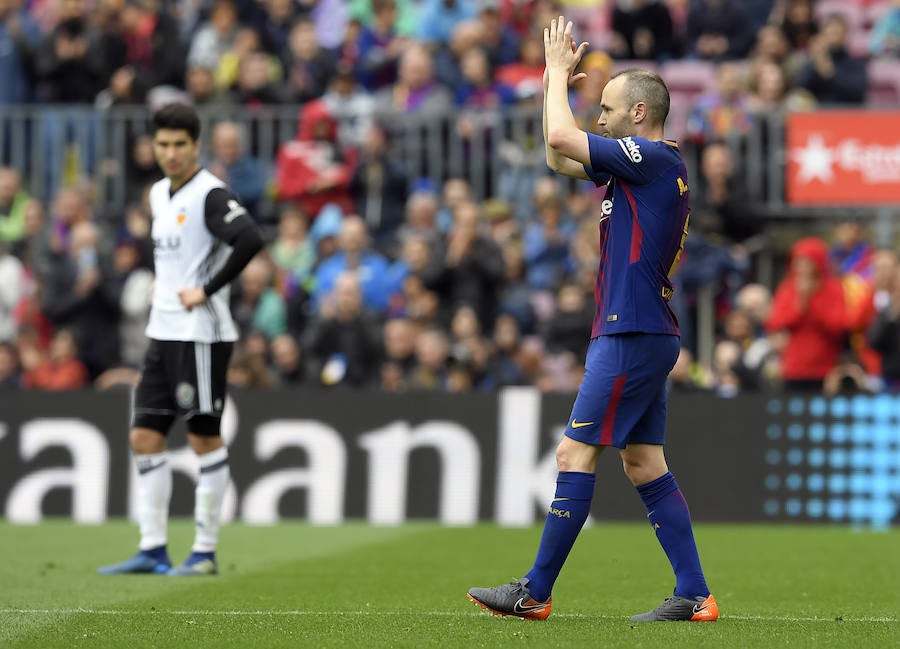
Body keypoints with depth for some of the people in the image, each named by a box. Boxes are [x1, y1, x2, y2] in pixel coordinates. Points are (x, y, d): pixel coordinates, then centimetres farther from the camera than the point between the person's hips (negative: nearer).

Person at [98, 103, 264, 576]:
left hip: (201, 334, -9)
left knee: (204, 439, -2)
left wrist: (206, 290, -21)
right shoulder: (159, 194, 14)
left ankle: (205, 551, 4)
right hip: (162, 332, 9)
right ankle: (152, 550, 10)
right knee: (144, 438, 6)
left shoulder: (210, 195, -13)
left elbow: (250, 239, -28)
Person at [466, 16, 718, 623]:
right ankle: (694, 596, 6)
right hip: (645, 336, 10)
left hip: (632, 337, -10)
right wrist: (556, 82, 19)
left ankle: (535, 592, -4)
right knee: (646, 465, 8)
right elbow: (559, 156, 27)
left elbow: (561, 138, -19)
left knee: (575, 454, -7)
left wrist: (559, 72, -4)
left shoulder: (655, 159, -12)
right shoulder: (644, 165, 17)